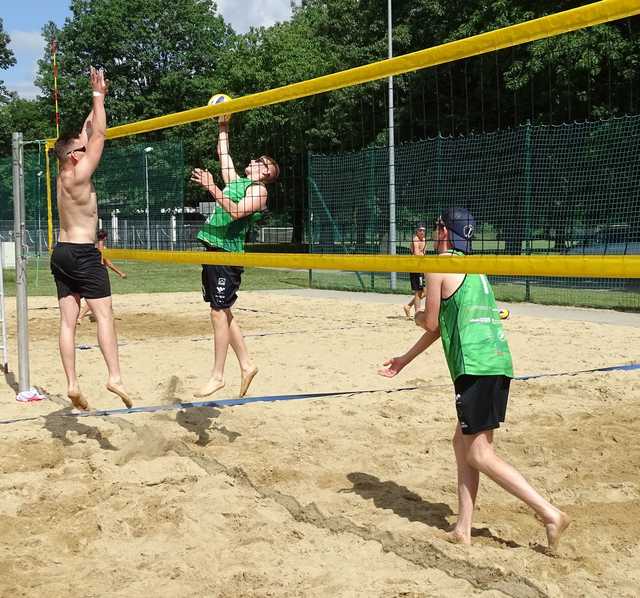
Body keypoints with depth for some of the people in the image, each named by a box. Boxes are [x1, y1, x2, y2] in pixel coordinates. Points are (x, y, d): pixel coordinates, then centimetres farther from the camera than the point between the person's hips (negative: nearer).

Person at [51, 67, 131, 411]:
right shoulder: (79, 174, -11)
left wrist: (97, 101, 23)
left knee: (68, 321, 2)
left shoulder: (64, 173, 11)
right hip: (83, 253, -8)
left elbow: (87, 133, 20)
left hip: (61, 252, 8)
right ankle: (115, 377, -16)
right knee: (104, 315, -9)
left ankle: (72, 384, 1)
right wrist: (99, 96, -2)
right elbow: (99, 135, -10)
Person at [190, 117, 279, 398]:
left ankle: (218, 375, -4)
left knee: (220, 312, -8)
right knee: (222, 312, 10)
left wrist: (212, 188, -22)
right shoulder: (235, 181, 20)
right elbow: (223, 154, 31)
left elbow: (236, 212, -20)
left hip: (228, 252, -9)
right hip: (213, 249, 9)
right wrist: (223, 125, 28)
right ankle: (246, 365, 17)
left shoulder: (258, 189, -4)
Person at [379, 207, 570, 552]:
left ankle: (550, 513, -9)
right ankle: (463, 529, 17)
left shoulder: (439, 265, -2)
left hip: (476, 366, -9)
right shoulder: (471, 268, 25)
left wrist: (416, 315, 23)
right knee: (462, 442, 15)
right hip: (498, 362, 9)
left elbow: (430, 323, -2)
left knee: (479, 455, -5)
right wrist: (405, 360, 38)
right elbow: (444, 325, 31)